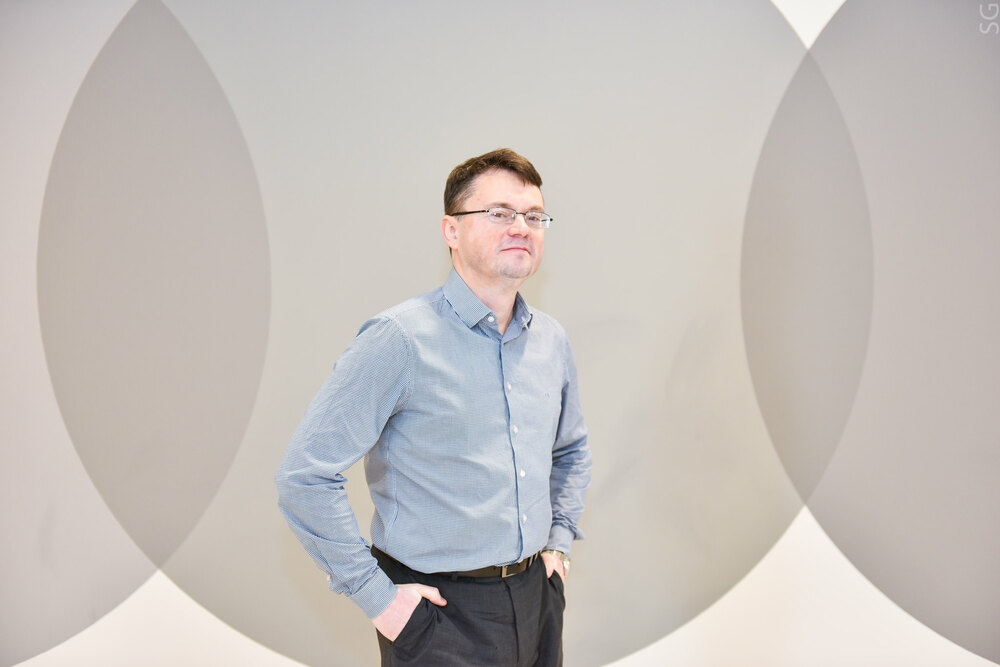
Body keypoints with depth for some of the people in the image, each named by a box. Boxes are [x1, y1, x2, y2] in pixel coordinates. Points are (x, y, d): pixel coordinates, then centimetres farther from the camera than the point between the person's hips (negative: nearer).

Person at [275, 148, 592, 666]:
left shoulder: (551, 341, 5)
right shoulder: (401, 338, -17)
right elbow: (304, 477, -18)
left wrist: (559, 540, 11)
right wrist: (376, 597, -16)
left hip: (537, 598, 6)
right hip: (441, 612, -6)